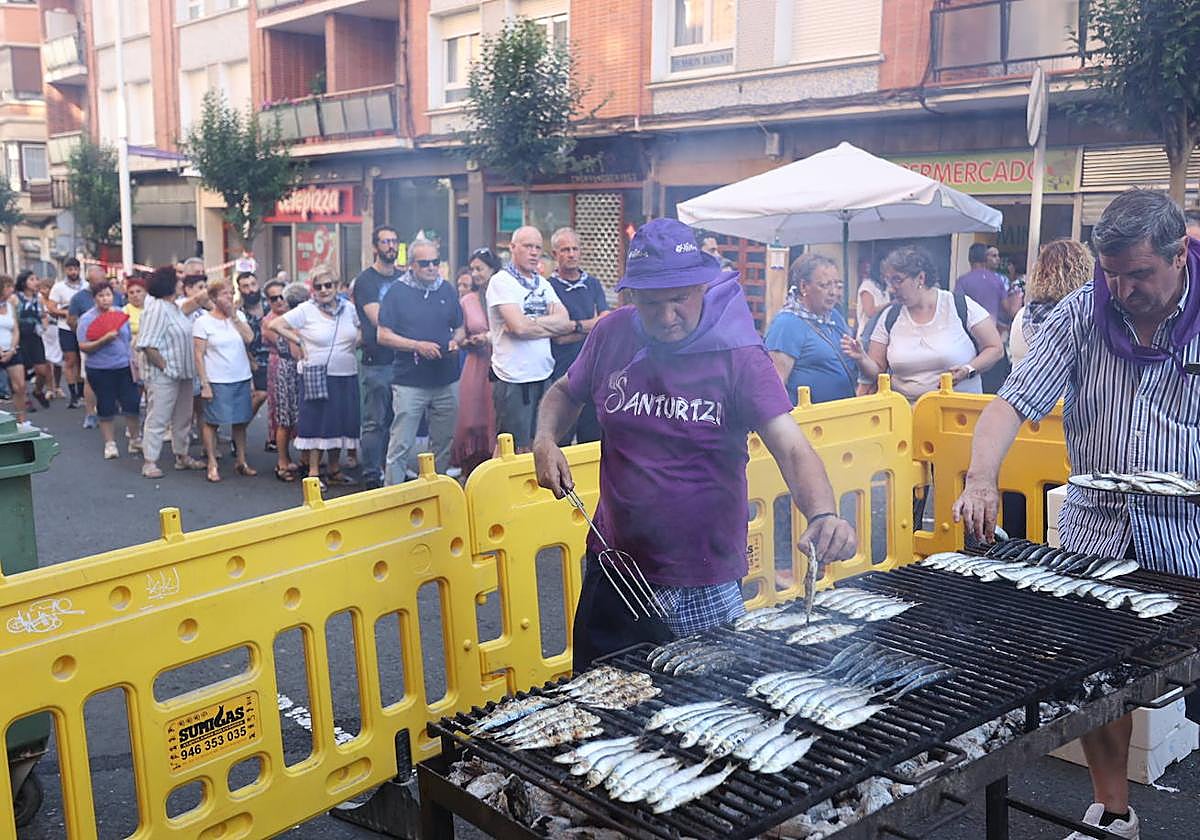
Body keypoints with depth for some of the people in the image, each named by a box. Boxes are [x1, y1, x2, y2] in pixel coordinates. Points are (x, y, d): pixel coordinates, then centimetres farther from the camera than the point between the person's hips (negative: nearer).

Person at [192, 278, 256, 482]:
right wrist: (204, 384, -12)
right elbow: (198, 355, -7)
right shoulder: (203, 322, -4)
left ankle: (241, 461, 21)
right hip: (216, 381, -4)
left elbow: (250, 339, -7)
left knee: (241, 421, 10)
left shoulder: (239, 316, 9)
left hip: (241, 379, 4)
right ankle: (212, 465, 9)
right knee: (212, 422, 0)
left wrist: (234, 316, -7)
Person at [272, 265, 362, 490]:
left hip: (346, 376, 4)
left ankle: (334, 469, 23)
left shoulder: (349, 309, 7)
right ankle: (314, 472, 7)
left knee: (341, 422, 9)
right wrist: (299, 341, -7)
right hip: (316, 376, -4)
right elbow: (275, 325, -4)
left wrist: (355, 343, 5)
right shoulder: (305, 310, -5)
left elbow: (362, 330, 23)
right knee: (317, 422, -1)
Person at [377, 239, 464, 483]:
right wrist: (418, 346, -16)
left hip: (446, 381, 4)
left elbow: (460, 329, 18)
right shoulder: (397, 292, -2)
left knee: (443, 444, 12)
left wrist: (455, 341, -5)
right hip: (409, 382, -4)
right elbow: (384, 336, -5)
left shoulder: (448, 291, 11)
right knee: (401, 446, -4)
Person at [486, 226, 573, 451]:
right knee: (514, 449, -1)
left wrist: (529, 322, -12)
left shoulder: (543, 283, 15)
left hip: (544, 374, 6)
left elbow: (564, 322, 1)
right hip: (513, 379, -6)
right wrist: (551, 323, -3)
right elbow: (519, 326, -19)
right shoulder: (501, 281, -6)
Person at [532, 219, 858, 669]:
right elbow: (565, 392, 15)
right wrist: (546, 440, -6)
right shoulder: (612, 336, -4)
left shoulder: (738, 354, -13)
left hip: (706, 588, -3)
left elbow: (792, 449, -21)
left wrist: (823, 516, -40)